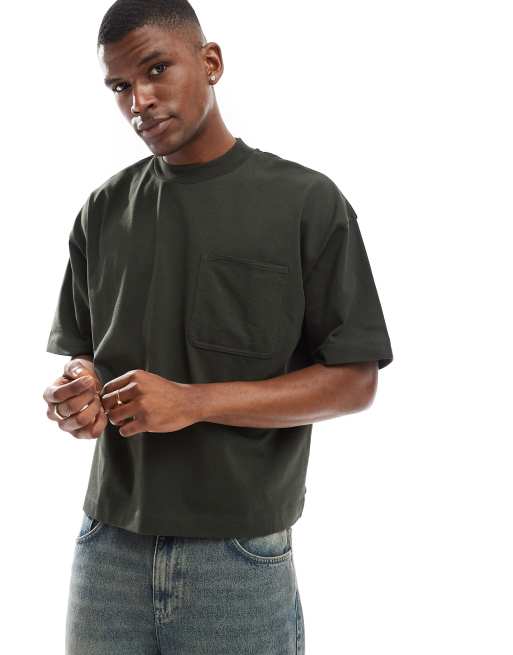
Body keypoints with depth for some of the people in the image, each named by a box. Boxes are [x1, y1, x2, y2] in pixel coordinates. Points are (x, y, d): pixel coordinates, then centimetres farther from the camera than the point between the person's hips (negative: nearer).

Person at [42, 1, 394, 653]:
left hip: (241, 557, -3)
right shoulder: (103, 210, 7)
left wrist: (193, 402, -16)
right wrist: (78, 391, -8)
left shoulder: (306, 202, -5)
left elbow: (354, 382, -6)